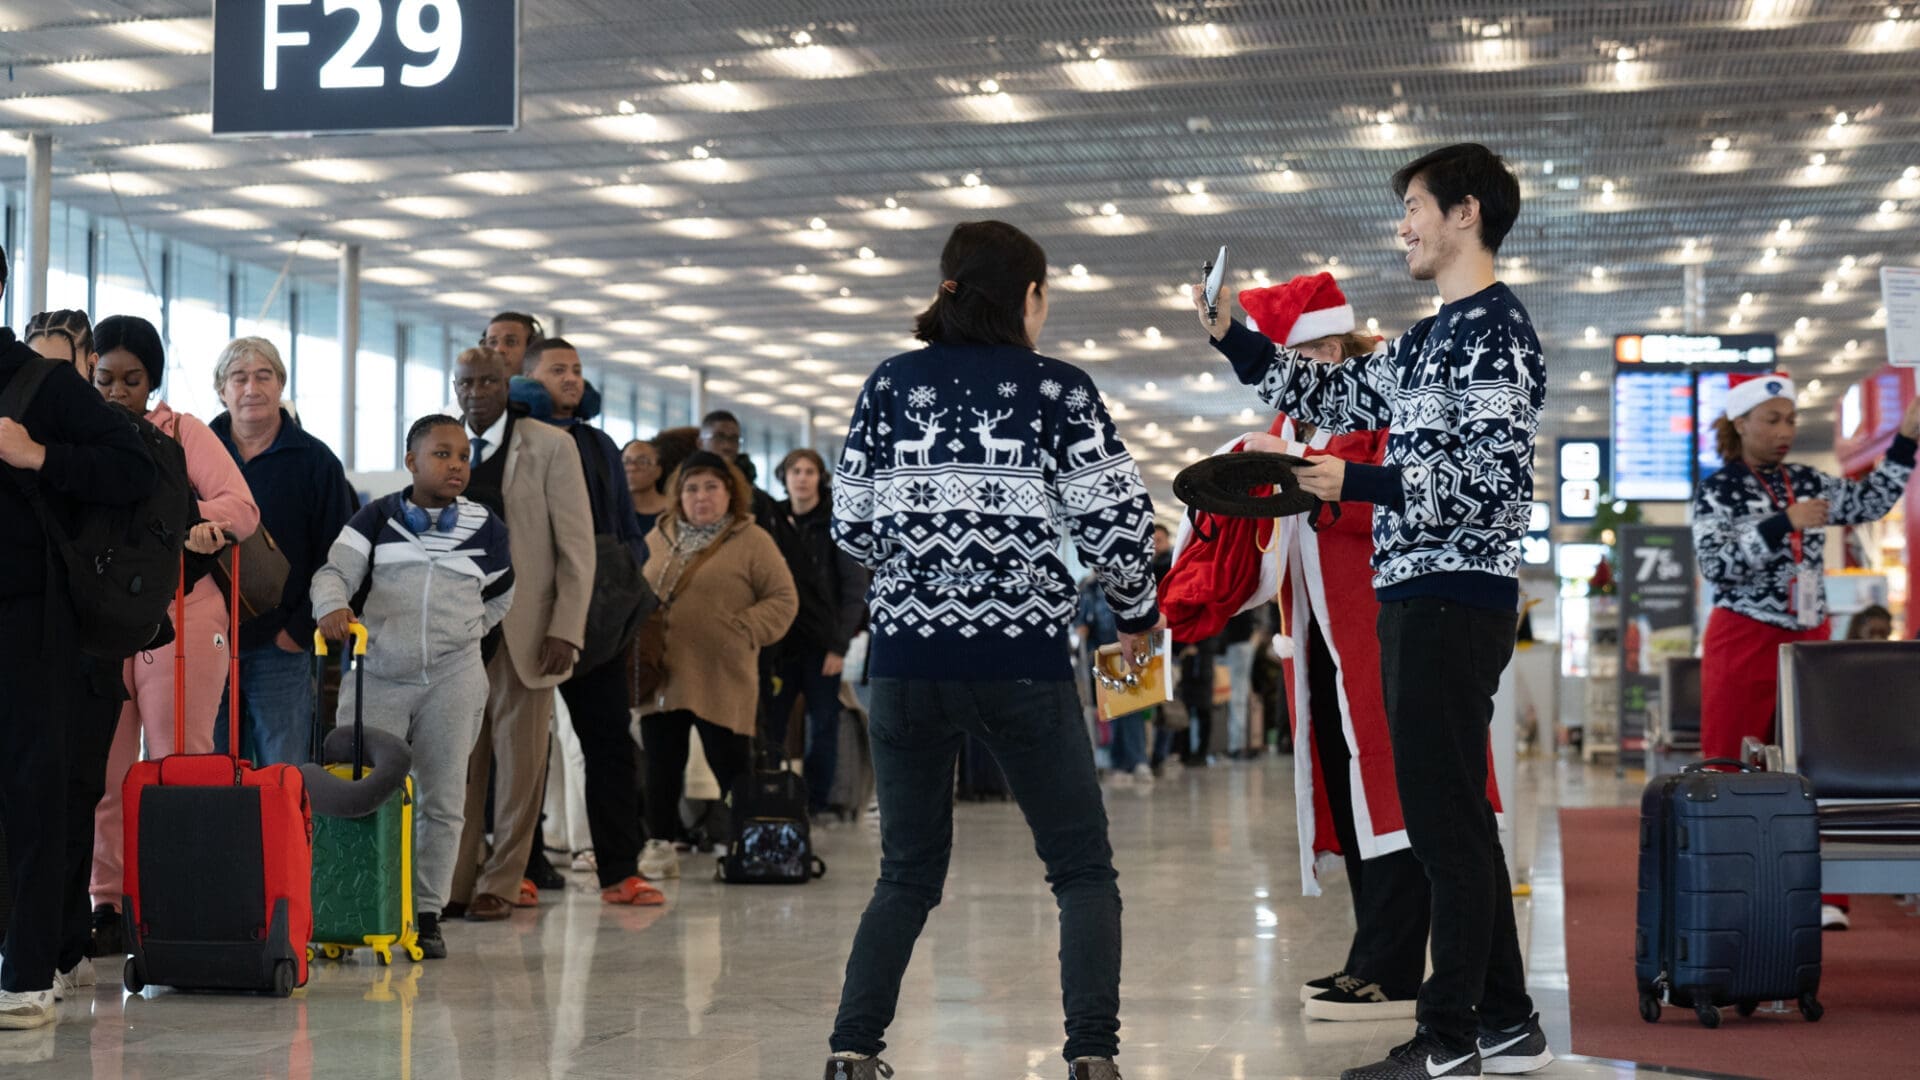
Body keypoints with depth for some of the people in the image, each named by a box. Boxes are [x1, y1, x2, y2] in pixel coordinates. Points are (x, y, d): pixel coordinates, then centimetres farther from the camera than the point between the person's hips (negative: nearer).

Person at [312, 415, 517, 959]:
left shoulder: (486, 528, 8)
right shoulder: (377, 518, 4)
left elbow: (500, 597, 24)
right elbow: (335, 570, -8)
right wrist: (333, 607, -28)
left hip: (452, 679, 1)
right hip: (376, 675, -1)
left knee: (442, 800, 2)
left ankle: (427, 913, 10)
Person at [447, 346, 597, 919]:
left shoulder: (550, 447, 1)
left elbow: (576, 545, -2)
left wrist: (565, 630, -10)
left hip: (524, 629, -3)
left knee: (518, 761, 0)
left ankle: (499, 884, 7)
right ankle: (454, 884, 7)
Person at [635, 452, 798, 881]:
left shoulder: (752, 541, 0)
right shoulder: (659, 540, 14)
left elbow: (783, 599, -1)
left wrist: (744, 632, -12)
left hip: (722, 680, -4)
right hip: (662, 676, 4)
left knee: (731, 765, -2)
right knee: (662, 766, 7)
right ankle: (659, 847, 15)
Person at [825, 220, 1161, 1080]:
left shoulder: (891, 385, 8)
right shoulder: (1058, 388, 1)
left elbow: (851, 526, 9)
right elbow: (1116, 521, -2)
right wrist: (1137, 616, 15)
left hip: (906, 658, 3)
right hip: (1022, 660, -3)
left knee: (908, 873, 16)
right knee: (1083, 869, 9)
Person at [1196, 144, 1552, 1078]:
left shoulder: (1496, 326, -10)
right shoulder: (1432, 337, 20)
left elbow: (1489, 476, -19)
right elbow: (1335, 398, 26)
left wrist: (1355, 484, -16)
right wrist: (1231, 338, 19)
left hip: (1454, 599, -10)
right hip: (1419, 598, 10)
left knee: (1445, 817, -7)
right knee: (1453, 817, 12)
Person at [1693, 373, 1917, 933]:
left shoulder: (1809, 484, 10)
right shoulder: (1717, 491, -5)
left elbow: (1870, 503, 5)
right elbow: (1717, 563, -16)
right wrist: (1784, 524, -23)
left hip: (1809, 639, 5)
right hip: (1744, 641, -5)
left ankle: (1823, 896, 3)